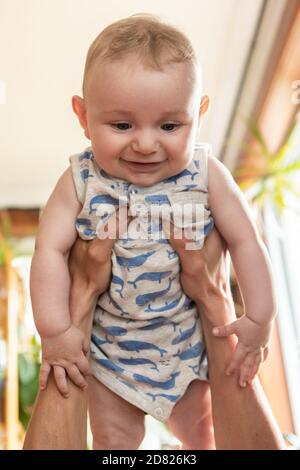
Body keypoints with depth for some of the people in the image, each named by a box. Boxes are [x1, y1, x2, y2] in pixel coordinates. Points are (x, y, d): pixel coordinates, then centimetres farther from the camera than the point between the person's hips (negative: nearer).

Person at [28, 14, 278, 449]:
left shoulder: (206, 175, -19)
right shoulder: (81, 182, -20)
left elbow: (244, 241, -12)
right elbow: (51, 250, -19)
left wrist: (259, 319, -11)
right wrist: (54, 330, -23)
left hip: (189, 340, 1)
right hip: (109, 345, 0)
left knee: (197, 422, 25)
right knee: (113, 436, 16)